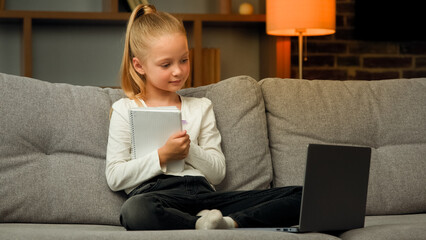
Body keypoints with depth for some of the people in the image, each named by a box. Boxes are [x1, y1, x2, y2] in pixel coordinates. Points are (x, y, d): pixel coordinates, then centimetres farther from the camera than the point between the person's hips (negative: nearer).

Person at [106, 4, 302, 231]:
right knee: (135, 210, -47)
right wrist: (162, 155, -5)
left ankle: (231, 222, -31)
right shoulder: (125, 110, 12)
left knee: (299, 195, -16)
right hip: (155, 193, -4)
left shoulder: (201, 107, 23)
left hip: (202, 193, 4)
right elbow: (114, 177, 4)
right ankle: (203, 224, -30)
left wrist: (190, 151, -3)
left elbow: (217, 172, 16)